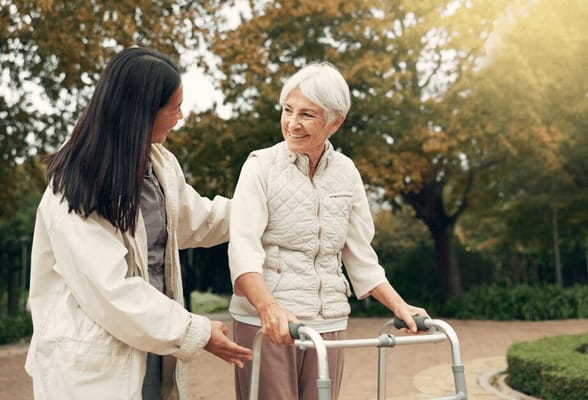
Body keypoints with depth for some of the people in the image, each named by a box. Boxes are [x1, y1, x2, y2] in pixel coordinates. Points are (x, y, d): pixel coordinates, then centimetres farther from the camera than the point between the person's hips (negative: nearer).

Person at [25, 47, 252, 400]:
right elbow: (112, 291, -23)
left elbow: (194, 218, 21)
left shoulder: (161, 164, 3)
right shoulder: (75, 192, -21)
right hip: (94, 362, -7)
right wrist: (198, 332, -17)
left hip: (151, 345, 7)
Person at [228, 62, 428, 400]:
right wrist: (268, 307, -31)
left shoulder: (345, 172, 7)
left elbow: (360, 254, 12)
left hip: (329, 323, 4)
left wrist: (400, 306, 2)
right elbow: (243, 247, -15)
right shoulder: (262, 165, -4)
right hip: (266, 322, -3)